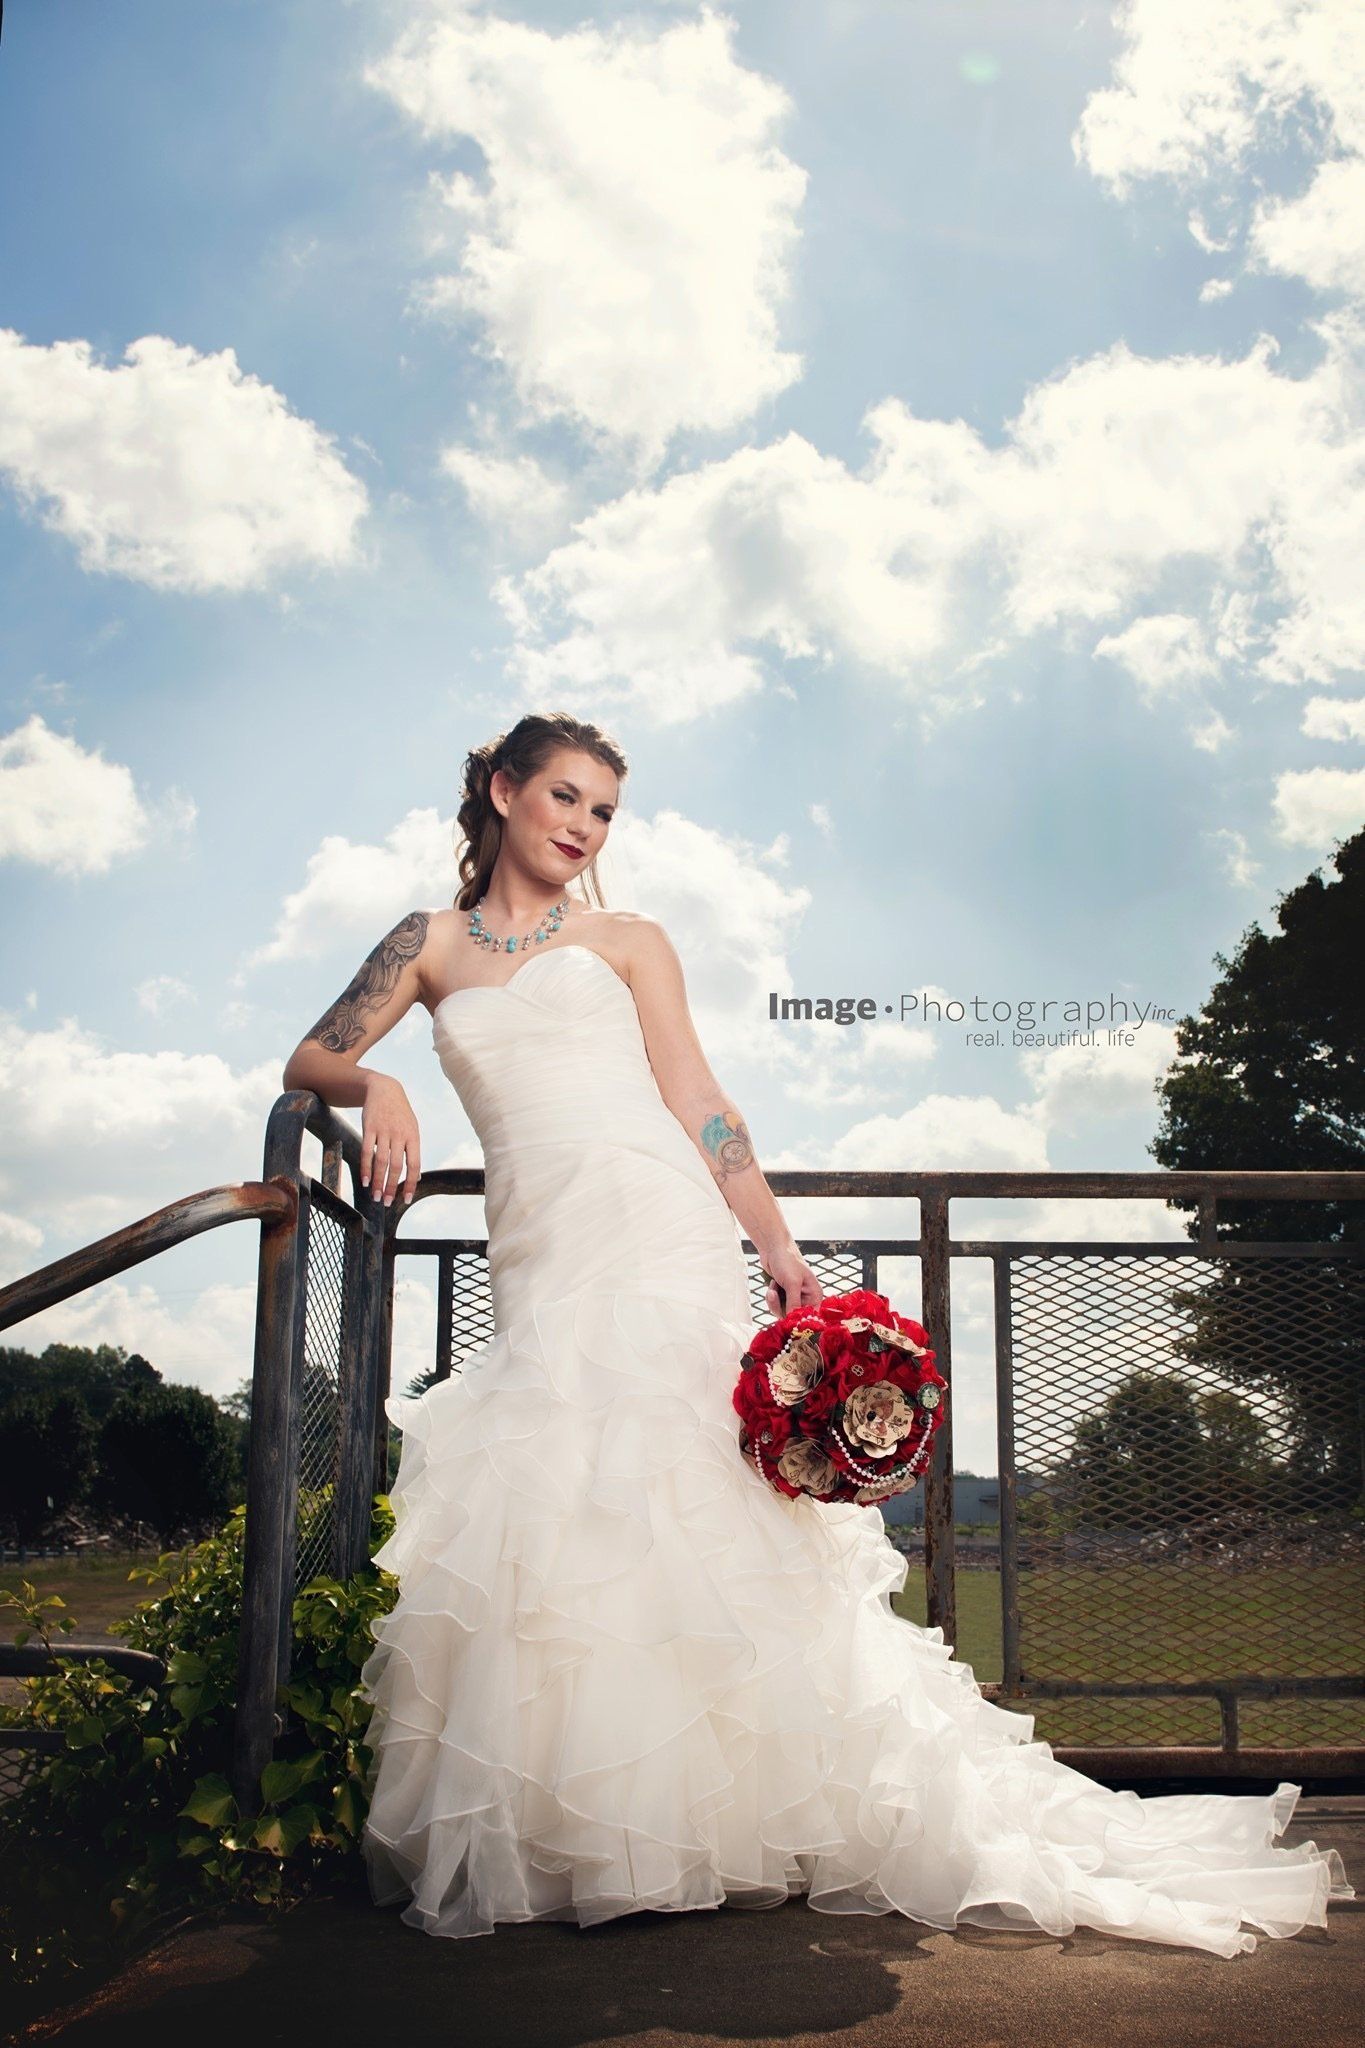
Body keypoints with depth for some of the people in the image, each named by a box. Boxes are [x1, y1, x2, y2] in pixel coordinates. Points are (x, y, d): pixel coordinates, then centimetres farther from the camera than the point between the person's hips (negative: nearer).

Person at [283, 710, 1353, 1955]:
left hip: (655, 1227, -2)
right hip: (538, 1257, 2)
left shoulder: (626, 941, 16)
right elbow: (310, 1063, 17)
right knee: (541, 1499, -5)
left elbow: (700, 1106, 8)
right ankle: (548, 1832, 7)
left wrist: (777, 1246, -4)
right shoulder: (431, 946, 20)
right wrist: (376, 1085, -8)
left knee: (675, 1493, -11)